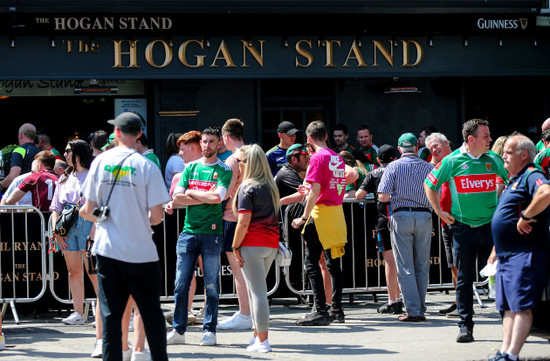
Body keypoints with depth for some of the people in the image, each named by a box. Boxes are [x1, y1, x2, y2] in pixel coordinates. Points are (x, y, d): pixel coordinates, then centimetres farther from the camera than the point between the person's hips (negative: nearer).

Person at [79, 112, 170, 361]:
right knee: (151, 313, 9)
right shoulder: (147, 167, -8)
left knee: (110, 314, 6)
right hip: (140, 250, -2)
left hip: (107, 249, 2)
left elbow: (89, 210, 0)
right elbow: (156, 216, -10)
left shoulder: (100, 162, 0)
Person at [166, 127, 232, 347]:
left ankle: (209, 330, 6)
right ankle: (178, 330, 8)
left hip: (211, 232, -3)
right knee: (181, 283, 2)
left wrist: (191, 192, -4)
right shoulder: (190, 168, 13)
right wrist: (205, 197, -9)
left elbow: (217, 197, -14)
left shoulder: (224, 170, 2)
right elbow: (177, 197, 3)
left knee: (211, 285, 0)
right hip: (188, 231, 3)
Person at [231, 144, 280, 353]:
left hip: (252, 244, -8)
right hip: (271, 244, 8)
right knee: (255, 290, 17)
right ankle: (258, 335, 20)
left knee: (257, 291, -5)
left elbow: (244, 222, -15)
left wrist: (235, 247, -9)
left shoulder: (247, 187, -9)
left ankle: (262, 341, -4)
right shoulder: (271, 187, 13)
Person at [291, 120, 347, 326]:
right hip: (337, 212, 8)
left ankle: (320, 311, -12)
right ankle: (337, 310, 14)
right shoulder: (337, 158, 13)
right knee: (333, 263, 12)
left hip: (321, 214, -8)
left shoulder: (318, 157, -11)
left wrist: (304, 217, -14)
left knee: (311, 263, -6)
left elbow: (315, 191, -17)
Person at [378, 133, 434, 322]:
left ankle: (413, 311, -6)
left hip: (401, 216, -2)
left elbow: (383, 196, -6)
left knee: (405, 267, -1)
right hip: (424, 216, 3)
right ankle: (421, 310, 11)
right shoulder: (428, 167, 6)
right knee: (422, 267, 9)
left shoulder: (394, 167, -1)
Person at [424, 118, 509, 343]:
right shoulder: (453, 161, -3)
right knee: (465, 277, 2)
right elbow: (430, 185, 9)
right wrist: (439, 212, 5)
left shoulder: (494, 160, 3)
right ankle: (465, 325, 7)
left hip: (491, 224, 1)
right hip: (463, 227, -1)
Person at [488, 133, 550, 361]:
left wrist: (526, 216, -25)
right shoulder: (513, 180, 21)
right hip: (506, 255, 11)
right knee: (508, 307, 9)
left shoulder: (531, 176, -10)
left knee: (521, 306, -13)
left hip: (525, 254, -11)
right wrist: (497, 249, 28)